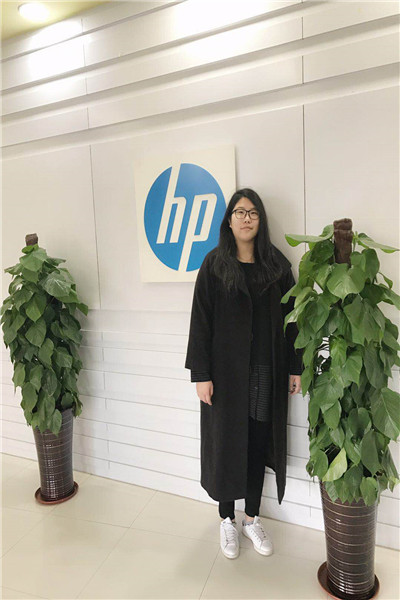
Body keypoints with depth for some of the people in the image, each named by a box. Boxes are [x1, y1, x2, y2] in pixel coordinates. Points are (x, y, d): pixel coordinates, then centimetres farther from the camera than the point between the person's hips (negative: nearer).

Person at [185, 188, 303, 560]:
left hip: (266, 372, 2)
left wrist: (295, 367, 2)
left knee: (259, 443, 13)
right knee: (227, 442, 11)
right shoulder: (214, 264, -4)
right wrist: (201, 373, -11)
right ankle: (227, 520, 32)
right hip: (227, 371, -2)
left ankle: (252, 518, 35)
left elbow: (290, 318, 4)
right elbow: (200, 319, -7)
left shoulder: (276, 264, 3)